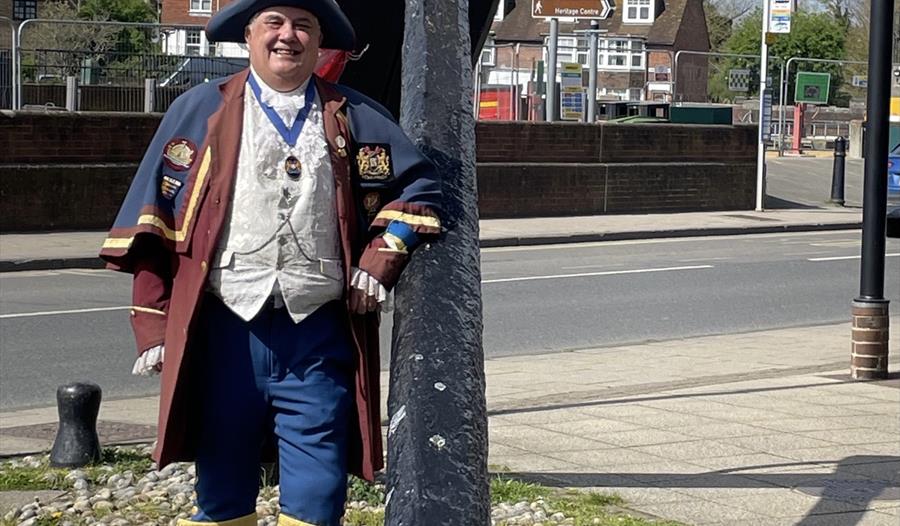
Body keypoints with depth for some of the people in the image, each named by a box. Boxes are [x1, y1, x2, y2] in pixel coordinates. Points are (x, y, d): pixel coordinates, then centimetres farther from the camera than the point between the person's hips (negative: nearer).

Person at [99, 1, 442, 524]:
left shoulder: (354, 116, 9)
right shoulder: (200, 110, 7)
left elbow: (418, 186, 15)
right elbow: (154, 220, 6)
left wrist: (381, 258, 1)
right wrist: (154, 326, 0)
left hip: (319, 335, 0)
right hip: (225, 330, 0)